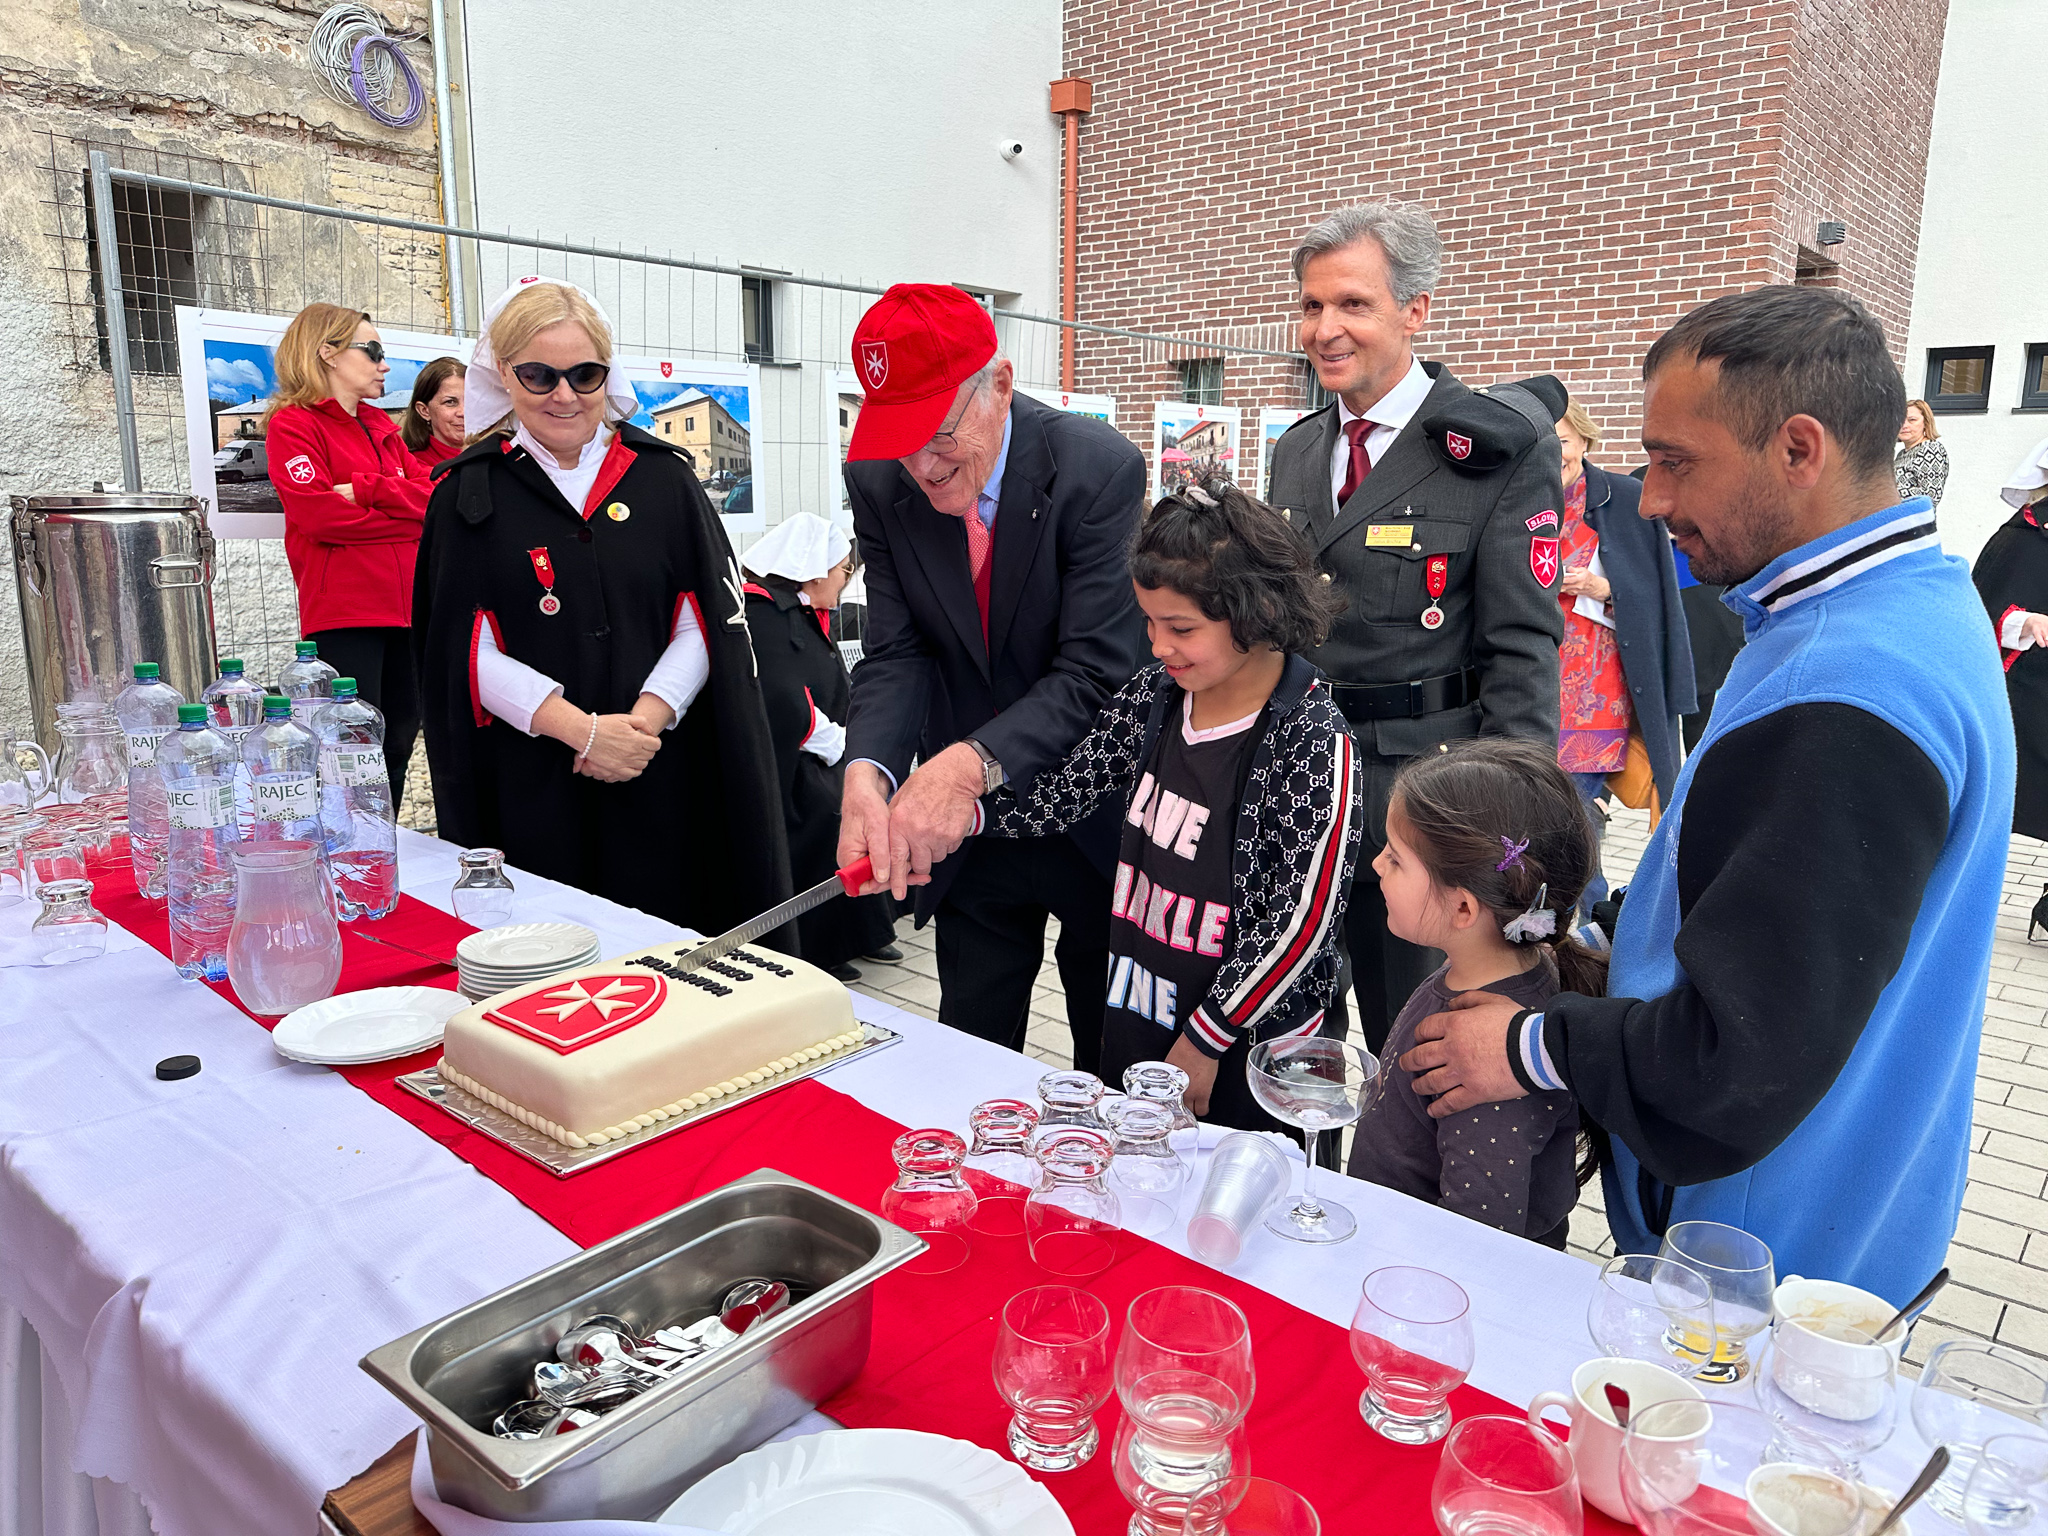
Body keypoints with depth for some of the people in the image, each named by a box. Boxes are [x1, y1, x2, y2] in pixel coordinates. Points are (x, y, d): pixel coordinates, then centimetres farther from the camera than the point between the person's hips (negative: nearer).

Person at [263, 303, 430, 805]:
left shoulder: (380, 425, 21)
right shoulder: (292, 424, -1)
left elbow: (429, 494, 8)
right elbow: (320, 514, -14)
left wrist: (364, 489, -9)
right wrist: (409, 519, -5)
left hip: (405, 607, 7)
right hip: (343, 611, -7)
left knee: (400, 739, 11)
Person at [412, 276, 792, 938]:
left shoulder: (662, 478, 7)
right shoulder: (469, 495, 3)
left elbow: (705, 621, 3)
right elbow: (468, 653, -2)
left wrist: (648, 716, -12)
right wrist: (582, 728, -14)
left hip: (661, 779, 1)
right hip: (531, 783, -1)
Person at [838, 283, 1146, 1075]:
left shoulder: (1100, 468, -21)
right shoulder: (879, 482, -7)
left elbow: (1096, 669, -25)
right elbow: (895, 653, -10)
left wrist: (972, 763, -39)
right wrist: (868, 773, -30)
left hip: (1094, 818, -3)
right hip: (967, 829, 3)